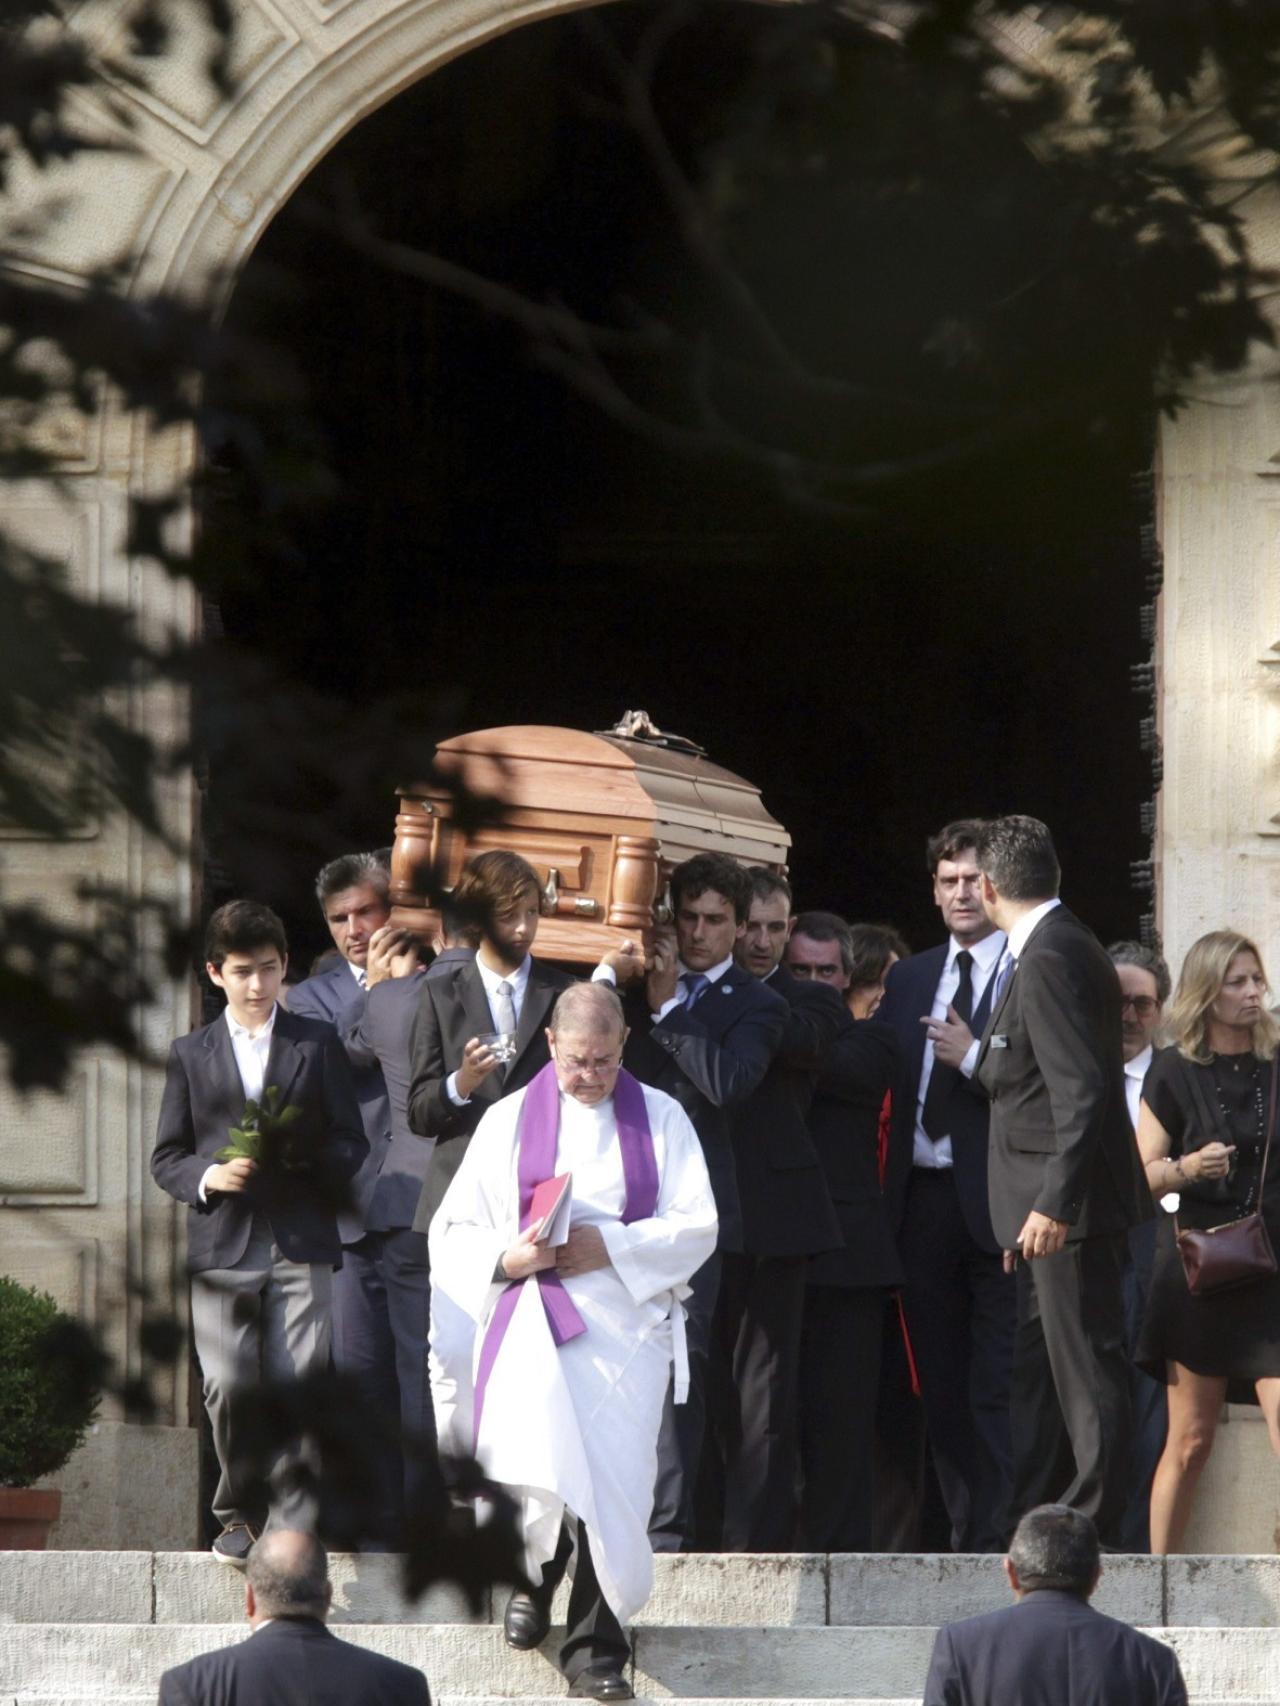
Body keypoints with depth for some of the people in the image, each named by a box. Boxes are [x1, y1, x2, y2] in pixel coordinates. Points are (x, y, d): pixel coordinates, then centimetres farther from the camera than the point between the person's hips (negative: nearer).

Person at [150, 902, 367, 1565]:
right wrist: (209, 1176, -8)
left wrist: (305, 1156, -9)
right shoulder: (191, 1055, 14)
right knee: (228, 1386, -6)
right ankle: (237, 1514, 12)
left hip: (300, 1243, -1)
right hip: (222, 1244, 1)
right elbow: (166, 1158, 12)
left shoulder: (317, 1045, 12)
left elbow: (350, 1144, 10)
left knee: (298, 1382, -10)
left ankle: (293, 1523, -6)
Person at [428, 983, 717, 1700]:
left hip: (628, 1316, 0)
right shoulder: (511, 1120, 10)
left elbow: (697, 1227, 2)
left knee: (612, 1478, -11)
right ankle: (535, 1577, 20)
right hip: (534, 1315, 0)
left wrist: (610, 1249, -11)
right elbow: (455, 1230, 8)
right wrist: (508, 1260, -12)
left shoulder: (660, 1119, 8)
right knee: (538, 1469, -13)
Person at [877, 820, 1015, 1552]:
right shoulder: (908, 980, 17)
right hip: (924, 1201, 6)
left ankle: (998, 1540, -5)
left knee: (999, 1387, -7)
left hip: (996, 1204, -6)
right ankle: (963, 1529, 15)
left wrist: (974, 1057, -17)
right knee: (943, 1386, 10)